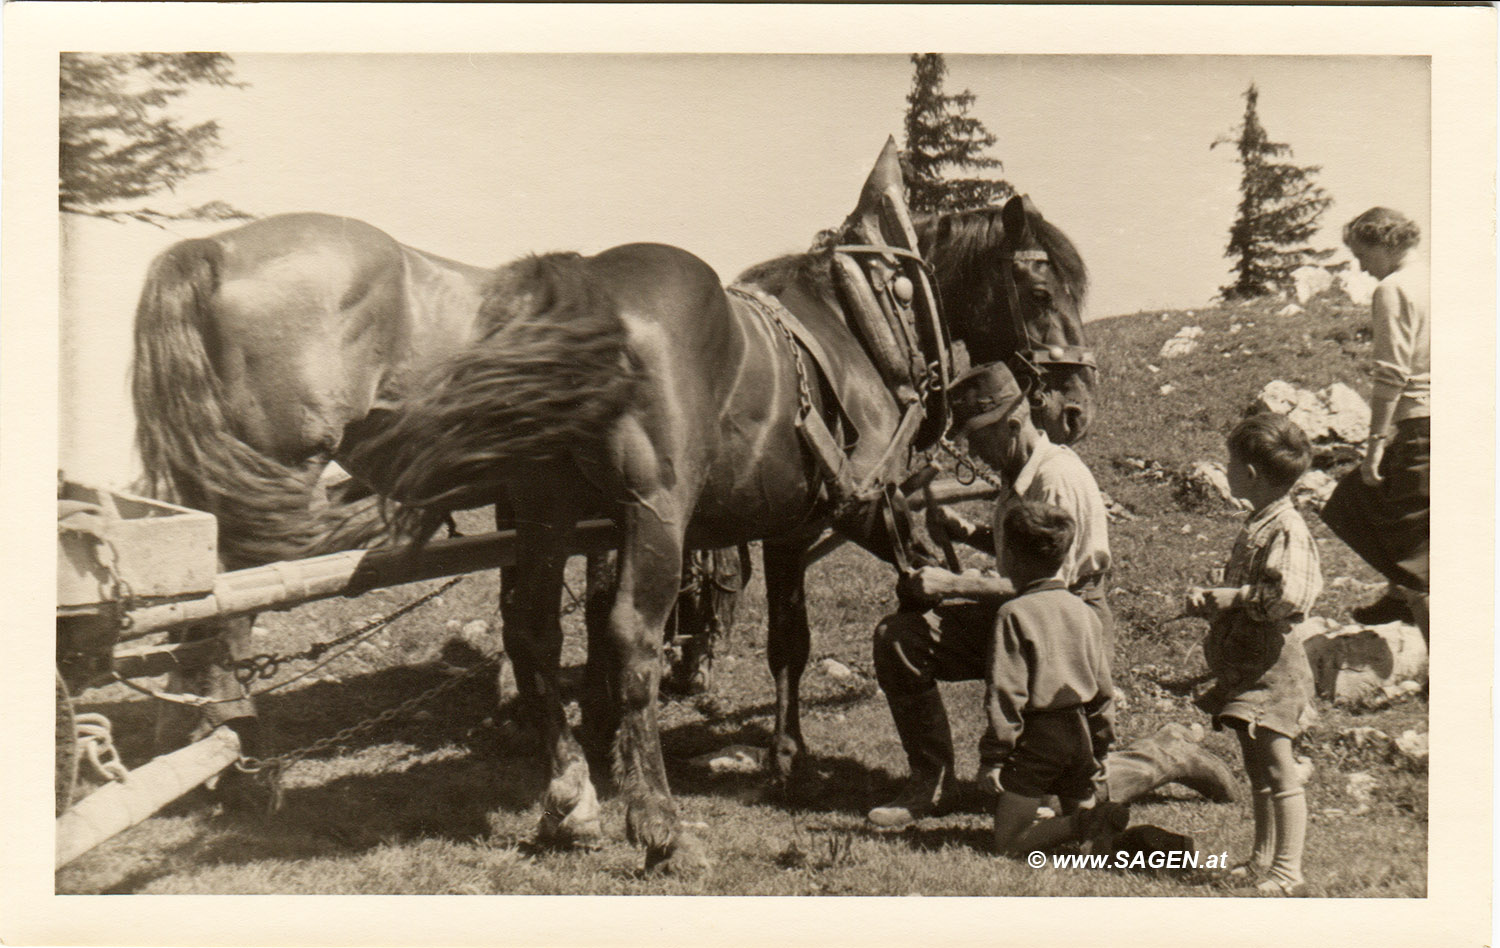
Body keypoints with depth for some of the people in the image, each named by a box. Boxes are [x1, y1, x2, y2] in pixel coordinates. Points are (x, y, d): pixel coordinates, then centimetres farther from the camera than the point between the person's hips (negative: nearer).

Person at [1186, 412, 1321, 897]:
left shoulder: (1287, 530, -17)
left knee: (1278, 771, -6)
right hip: (1246, 668, 10)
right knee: (1257, 767, 16)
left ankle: (1288, 872, 0)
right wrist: (1210, 599, 9)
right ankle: (1262, 861, 26)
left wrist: (1234, 597, -21)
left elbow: (1291, 596, -31)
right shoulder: (1257, 525, 13)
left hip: (1271, 669, -10)